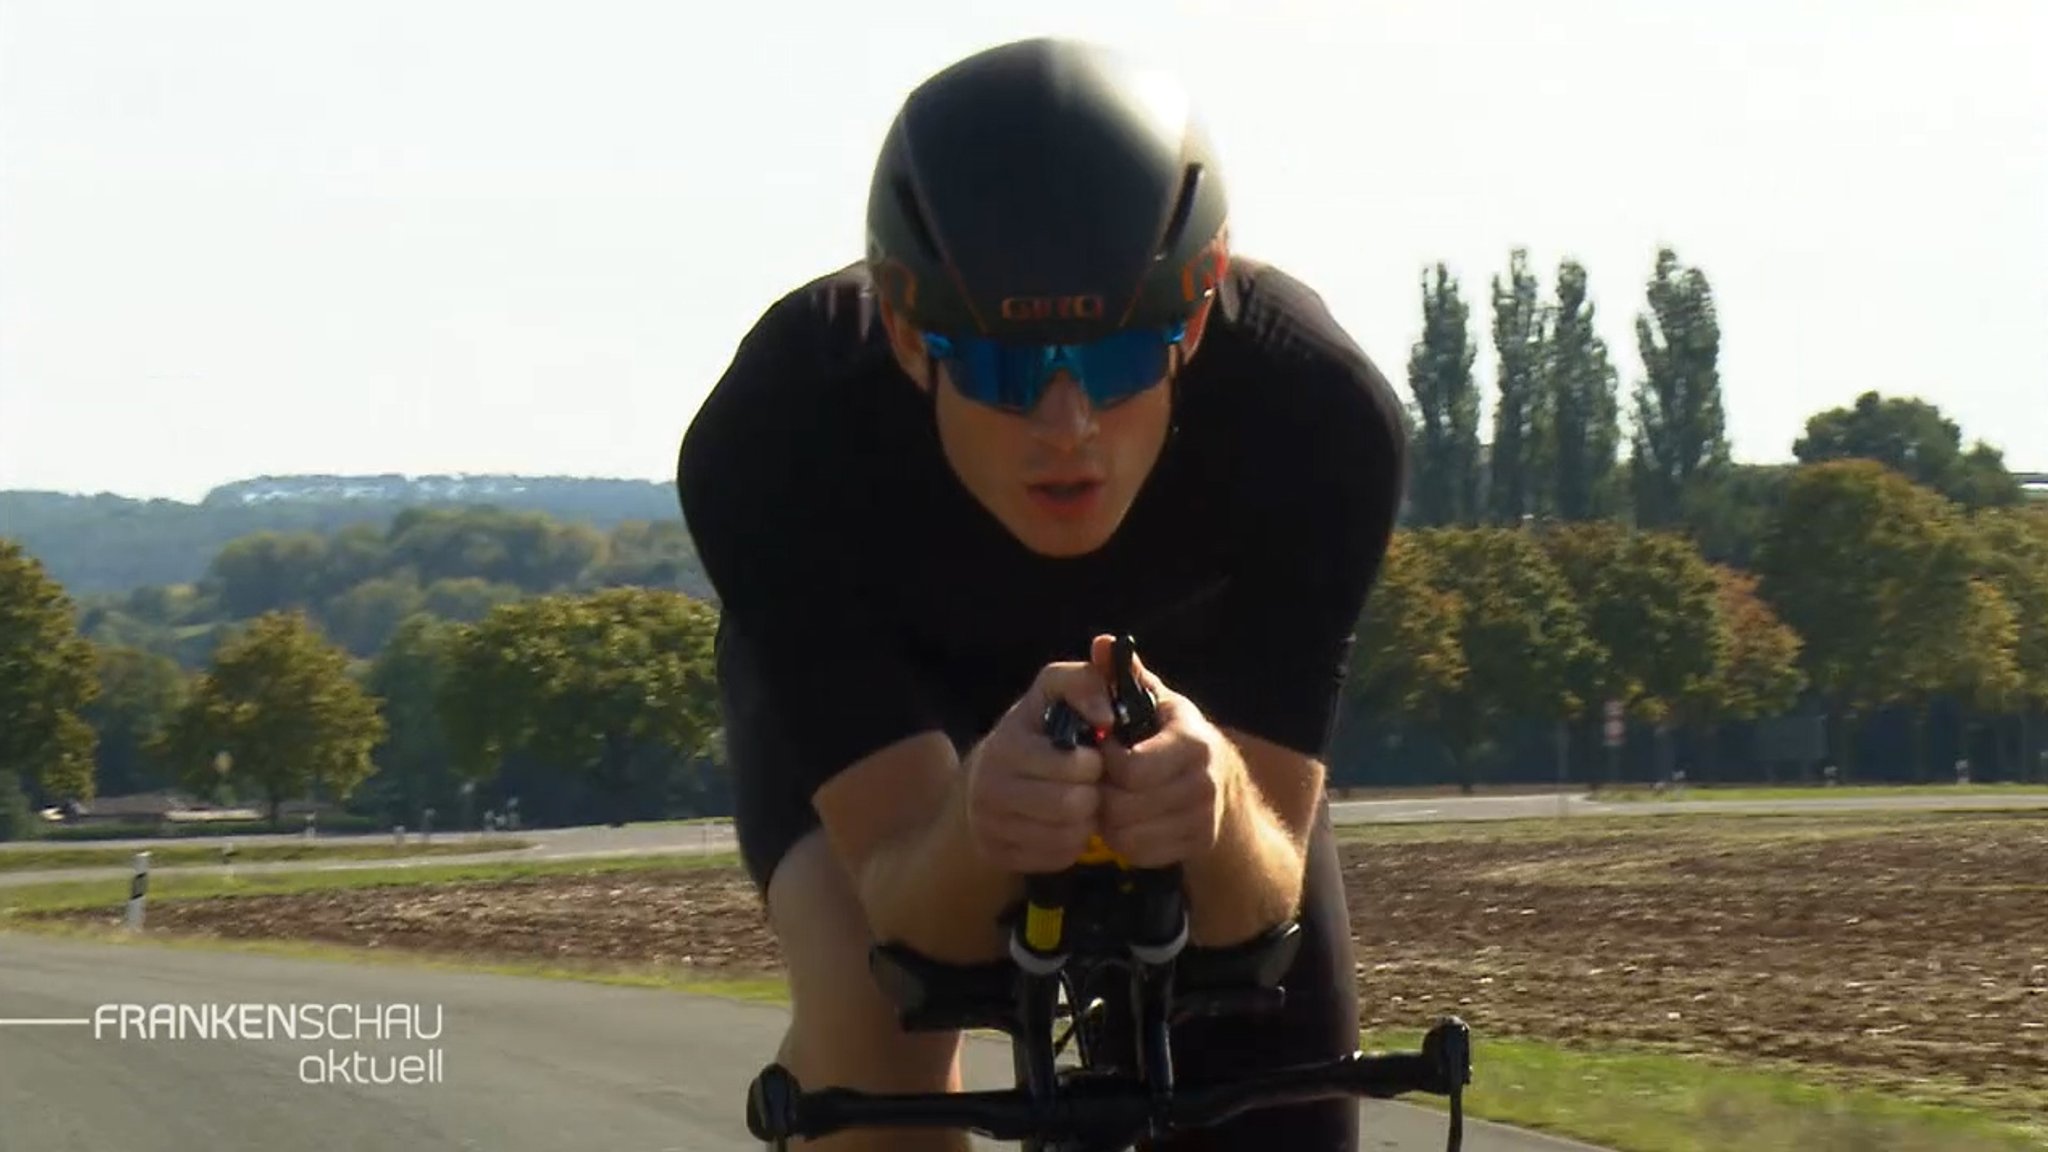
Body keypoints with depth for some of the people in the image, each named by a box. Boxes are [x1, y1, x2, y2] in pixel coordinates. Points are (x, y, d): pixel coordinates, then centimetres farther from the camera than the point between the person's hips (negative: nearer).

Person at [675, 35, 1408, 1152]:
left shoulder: (1314, 414, -38)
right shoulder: (775, 439, -40)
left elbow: (1251, 904, -38)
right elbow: (904, 894, -40)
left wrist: (1214, 807, -62)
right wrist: (977, 822, -64)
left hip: (1179, 662, 2)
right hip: (860, 676, -2)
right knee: (869, 1019, -32)